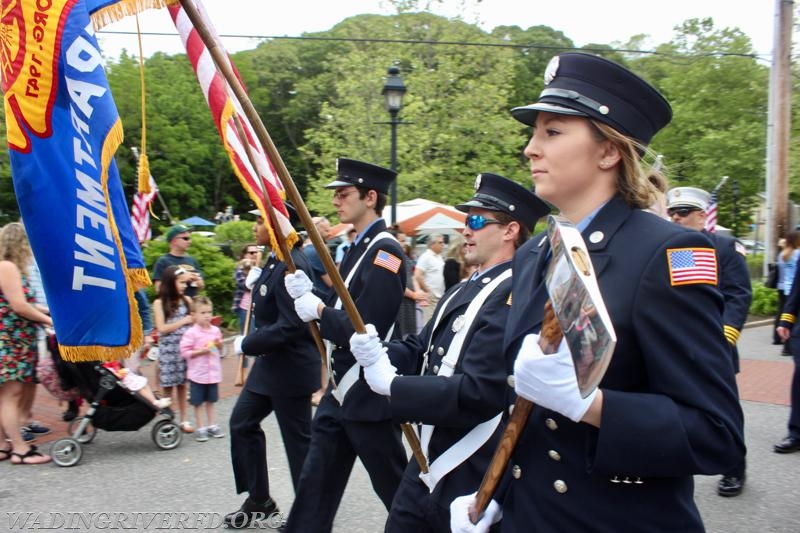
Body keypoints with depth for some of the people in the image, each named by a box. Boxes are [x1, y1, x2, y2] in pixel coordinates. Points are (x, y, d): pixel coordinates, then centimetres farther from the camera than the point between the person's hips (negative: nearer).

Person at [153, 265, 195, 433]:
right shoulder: (159, 303, -2)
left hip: (185, 347, 2)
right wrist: (184, 321, -9)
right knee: (168, 385, 2)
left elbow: (193, 321, 13)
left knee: (182, 384, 6)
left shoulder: (187, 300, 6)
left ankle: (184, 419, 13)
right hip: (168, 348, -2)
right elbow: (162, 328, -8)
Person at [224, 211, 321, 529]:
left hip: (290, 368, -10)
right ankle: (259, 499, 31)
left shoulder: (291, 266, -24)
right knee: (242, 423, 17)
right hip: (270, 363, 10)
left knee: (298, 439, 4)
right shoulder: (277, 261, 7)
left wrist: (247, 344, -17)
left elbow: (289, 326, -26)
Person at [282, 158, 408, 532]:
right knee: (315, 481, 15)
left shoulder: (385, 252, -18)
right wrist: (308, 297, -4)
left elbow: (364, 331, -24)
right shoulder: (359, 247, 11)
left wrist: (318, 310, -14)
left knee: (397, 490, 6)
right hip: (340, 390, 9)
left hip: (368, 396, -9)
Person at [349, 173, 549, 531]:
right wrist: (378, 355, -12)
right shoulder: (462, 291, 12)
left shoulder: (514, 295, -21)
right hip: (427, 465, 9)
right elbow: (420, 351, 9)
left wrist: (392, 385, -22)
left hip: (474, 480, -9)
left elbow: (479, 394, -28)